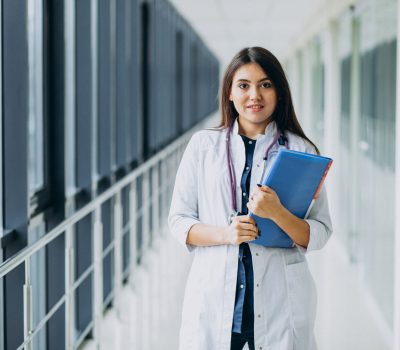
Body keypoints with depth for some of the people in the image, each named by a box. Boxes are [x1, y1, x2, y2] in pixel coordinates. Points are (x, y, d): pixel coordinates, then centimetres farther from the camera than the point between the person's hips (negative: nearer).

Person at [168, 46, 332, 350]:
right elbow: (178, 221, 4)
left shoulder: (302, 151, 1)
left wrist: (277, 213, -20)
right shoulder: (203, 145, 5)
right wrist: (225, 234, -14)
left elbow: (320, 235, -2)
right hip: (214, 298, 1)